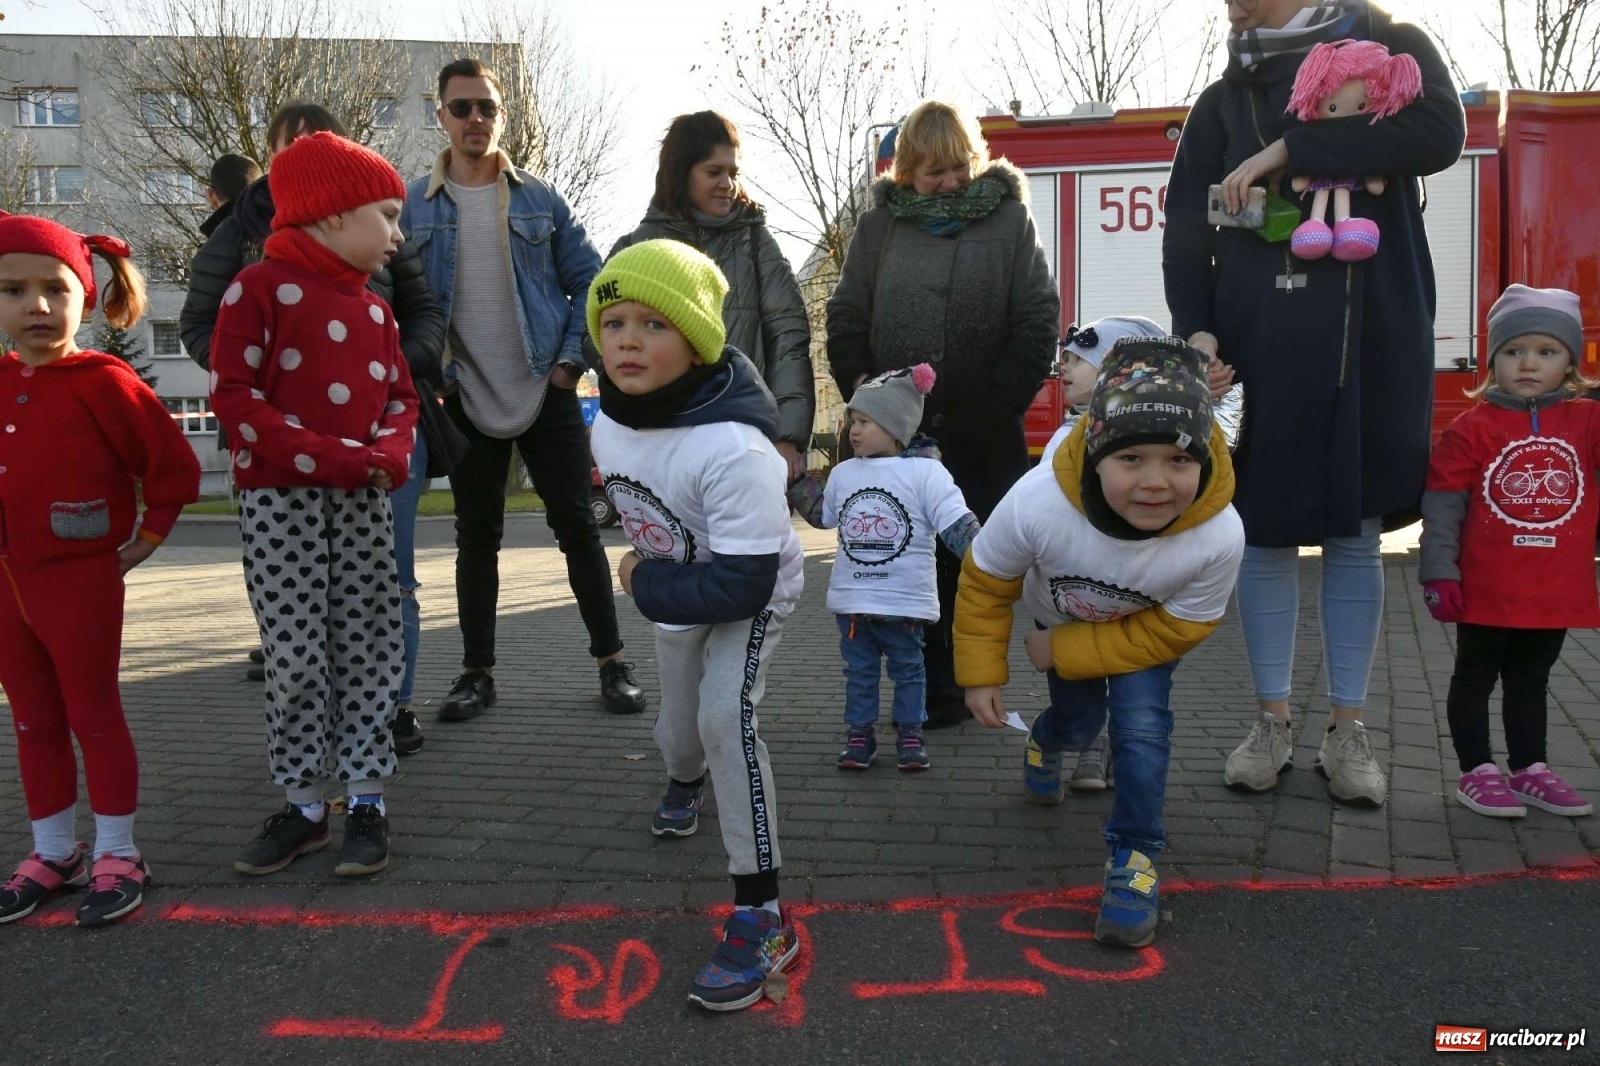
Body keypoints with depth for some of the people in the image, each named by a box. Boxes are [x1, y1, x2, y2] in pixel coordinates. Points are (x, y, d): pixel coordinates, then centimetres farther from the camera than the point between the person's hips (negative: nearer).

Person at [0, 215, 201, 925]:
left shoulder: (103, 382, -13)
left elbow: (173, 464, -11)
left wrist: (149, 534, -8)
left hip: (81, 580, -6)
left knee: (93, 716, 3)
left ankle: (116, 854, 14)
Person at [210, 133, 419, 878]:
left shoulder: (374, 309, 13)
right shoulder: (261, 286, -6)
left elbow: (400, 397, 15)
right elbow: (232, 393, -12)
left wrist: (390, 451, -8)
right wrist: (320, 455, -21)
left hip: (361, 499, 5)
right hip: (280, 496, -5)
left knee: (367, 648, 4)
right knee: (295, 655, -2)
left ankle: (367, 801, 13)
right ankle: (303, 804, 12)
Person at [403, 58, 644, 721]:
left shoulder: (540, 200, 2)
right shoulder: (413, 207, 1)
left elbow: (588, 281, 4)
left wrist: (572, 359, -6)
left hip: (546, 393, 0)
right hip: (466, 401, 1)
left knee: (577, 525, 3)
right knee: (476, 537, 9)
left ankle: (612, 661, 13)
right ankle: (477, 672, 20)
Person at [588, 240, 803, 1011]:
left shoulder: (731, 446, -39)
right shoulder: (608, 421, -15)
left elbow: (741, 583, -38)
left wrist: (645, 586, -26)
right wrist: (649, 579, 3)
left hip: (751, 595, -7)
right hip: (676, 592, 7)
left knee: (725, 717, -29)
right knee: (678, 730, 24)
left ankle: (761, 916, -22)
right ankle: (683, 781, 64)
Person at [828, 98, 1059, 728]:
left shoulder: (1009, 219, 2)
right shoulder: (880, 226, 8)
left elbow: (1039, 320, -2)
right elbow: (845, 318, 9)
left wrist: (999, 400, -9)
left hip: (983, 436, -2)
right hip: (899, 434, 2)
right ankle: (932, 692, 19)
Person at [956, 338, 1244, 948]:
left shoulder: (1219, 536, -42)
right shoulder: (1038, 503, -44)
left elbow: (1173, 630, -23)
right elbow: (984, 582, -22)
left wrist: (1066, 652, -24)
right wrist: (980, 673, -16)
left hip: (1147, 627, -1)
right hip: (1062, 615, 1)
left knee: (1141, 722, -18)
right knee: (1078, 725, 15)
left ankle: (1134, 859, 2)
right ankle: (1046, 740, 53)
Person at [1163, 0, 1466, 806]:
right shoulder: (1224, 101, 12)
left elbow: (1440, 133, -14)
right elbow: (1185, 229, 5)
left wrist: (1289, 150, -17)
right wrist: (1196, 330, -10)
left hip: (1373, 342, -1)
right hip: (1259, 343, 2)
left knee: (1356, 535, 4)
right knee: (1266, 530, 3)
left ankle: (1347, 734, 13)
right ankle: (1271, 725, 15)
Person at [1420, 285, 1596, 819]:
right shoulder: (1473, 427, -8)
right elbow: (1442, 504, -9)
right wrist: (1439, 571, -13)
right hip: (1487, 591, -3)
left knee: (1530, 679, 18)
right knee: (1475, 677, 8)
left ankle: (1529, 769, 29)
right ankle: (1477, 770, 18)